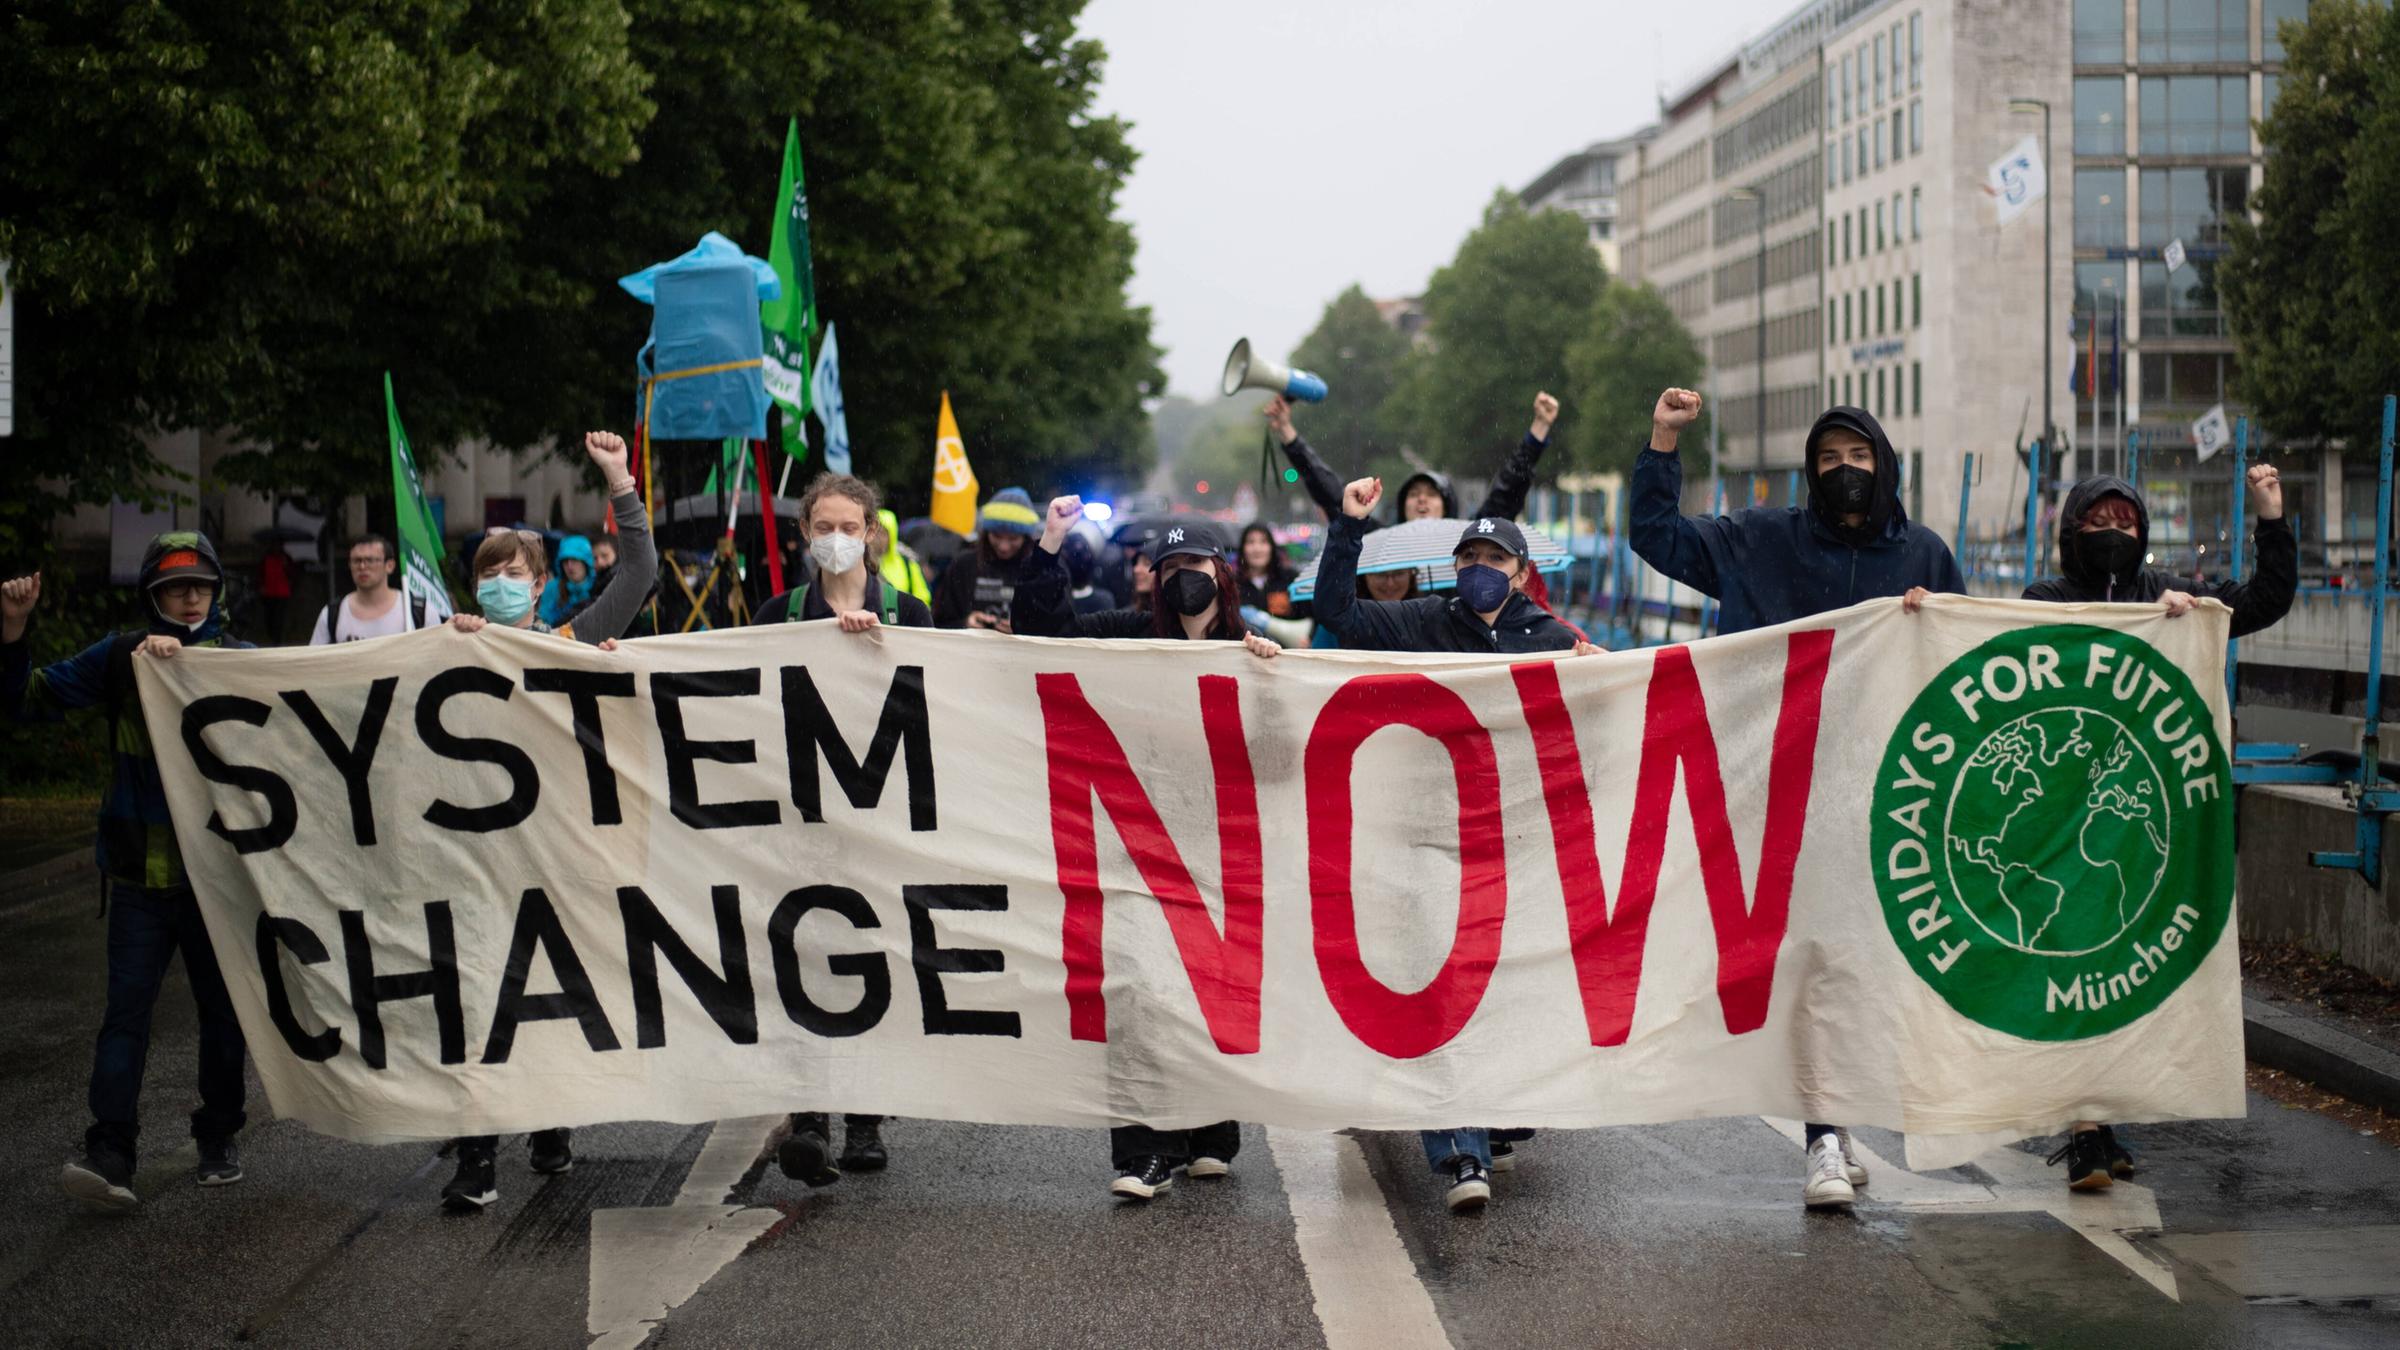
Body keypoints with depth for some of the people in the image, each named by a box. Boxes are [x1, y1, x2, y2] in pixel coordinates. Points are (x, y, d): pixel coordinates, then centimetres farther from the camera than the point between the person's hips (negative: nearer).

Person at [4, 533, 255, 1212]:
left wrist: (184, 657, -32)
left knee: (222, 1009, 11)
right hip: (140, 875, 0)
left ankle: (219, 1140, 26)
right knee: (126, 1009, -8)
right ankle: (109, 1152, -13)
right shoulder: (121, 657, 3)